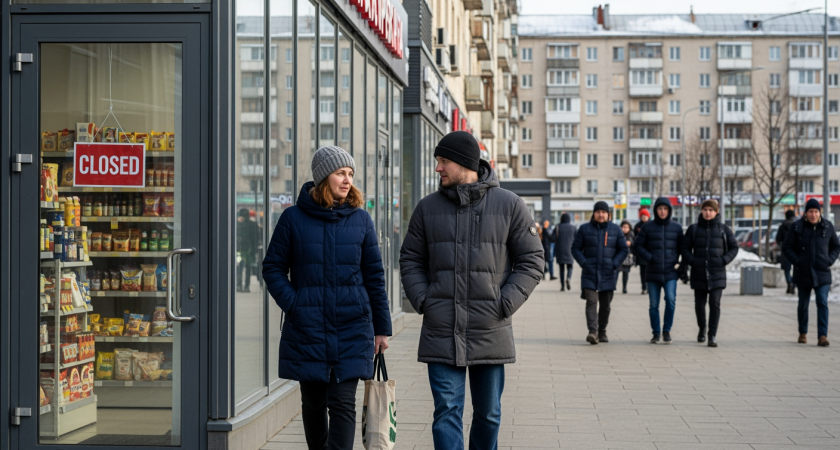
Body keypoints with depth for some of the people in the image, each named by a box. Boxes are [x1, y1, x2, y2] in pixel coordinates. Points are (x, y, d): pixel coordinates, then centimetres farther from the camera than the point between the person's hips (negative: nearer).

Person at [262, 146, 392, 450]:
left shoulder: (360, 220, 4)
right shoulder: (294, 218, 0)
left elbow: (374, 275, 8)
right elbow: (273, 268, 4)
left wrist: (382, 327, 7)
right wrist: (293, 305, -10)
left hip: (352, 331, 0)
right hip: (307, 331, 0)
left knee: (343, 404, -6)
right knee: (314, 404, 12)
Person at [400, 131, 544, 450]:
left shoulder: (509, 205, -1)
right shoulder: (428, 208, 6)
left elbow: (532, 261, 1)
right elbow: (410, 259, 13)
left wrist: (505, 304, -10)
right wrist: (422, 300, -3)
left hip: (490, 332, -1)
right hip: (441, 335, 1)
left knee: (488, 414, 13)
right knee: (447, 413, -4)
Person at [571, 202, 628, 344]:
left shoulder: (615, 230, 7)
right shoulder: (584, 229, 4)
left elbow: (623, 249, 9)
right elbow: (575, 248, 6)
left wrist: (614, 264, -6)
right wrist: (584, 263, -9)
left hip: (608, 274, 2)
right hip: (589, 274, -2)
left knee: (605, 305, 7)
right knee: (591, 302, -14)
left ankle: (602, 332, 20)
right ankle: (593, 332, -23)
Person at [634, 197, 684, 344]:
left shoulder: (676, 228, 6)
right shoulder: (648, 227, 4)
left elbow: (683, 248, 14)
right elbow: (638, 246, 4)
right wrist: (649, 258, -9)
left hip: (670, 272, -1)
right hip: (653, 273, 1)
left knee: (671, 299, -17)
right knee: (654, 304, 5)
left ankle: (667, 330, -2)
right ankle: (656, 333, 17)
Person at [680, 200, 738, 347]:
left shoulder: (723, 229, 3)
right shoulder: (694, 229, 4)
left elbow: (734, 248, 7)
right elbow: (685, 248, 7)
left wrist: (724, 260, -7)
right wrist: (691, 262, -8)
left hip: (717, 274, -1)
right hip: (699, 274, 2)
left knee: (715, 304, -10)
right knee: (699, 304, 11)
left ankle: (712, 335, -8)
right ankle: (702, 329, 35)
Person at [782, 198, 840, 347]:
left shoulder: (827, 227, 2)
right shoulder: (797, 227, -3)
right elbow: (786, 247, 0)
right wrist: (796, 262, -11)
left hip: (822, 273, 0)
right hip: (803, 273, 0)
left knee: (822, 303, -11)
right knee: (803, 304, 12)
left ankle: (822, 336, -13)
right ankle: (803, 333, 29)